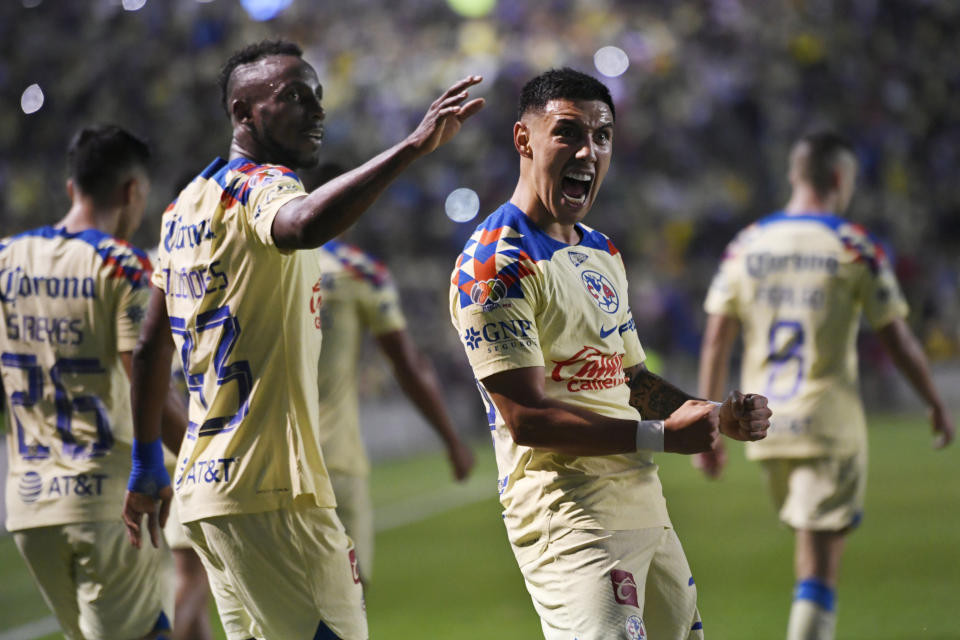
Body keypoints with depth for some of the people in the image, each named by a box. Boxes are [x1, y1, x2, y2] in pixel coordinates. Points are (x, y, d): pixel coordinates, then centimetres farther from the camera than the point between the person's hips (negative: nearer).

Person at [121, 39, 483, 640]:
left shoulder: (186, 206, 16)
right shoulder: (260, 188, -12)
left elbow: (151, 350, 23)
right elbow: (303, 224, -39)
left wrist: (148, 464, 31)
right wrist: (413, 146, -42)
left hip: (203, 480, 10)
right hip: (269, 490, -10)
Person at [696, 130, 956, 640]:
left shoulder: (746, 246, 5)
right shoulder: (856, 248, -6)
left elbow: (716, 339, 4)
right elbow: (896, 340, -4)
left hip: (764, 426, 5)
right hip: (830, 426, -5)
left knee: (809, 546, 23)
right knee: (819, 564, -6)